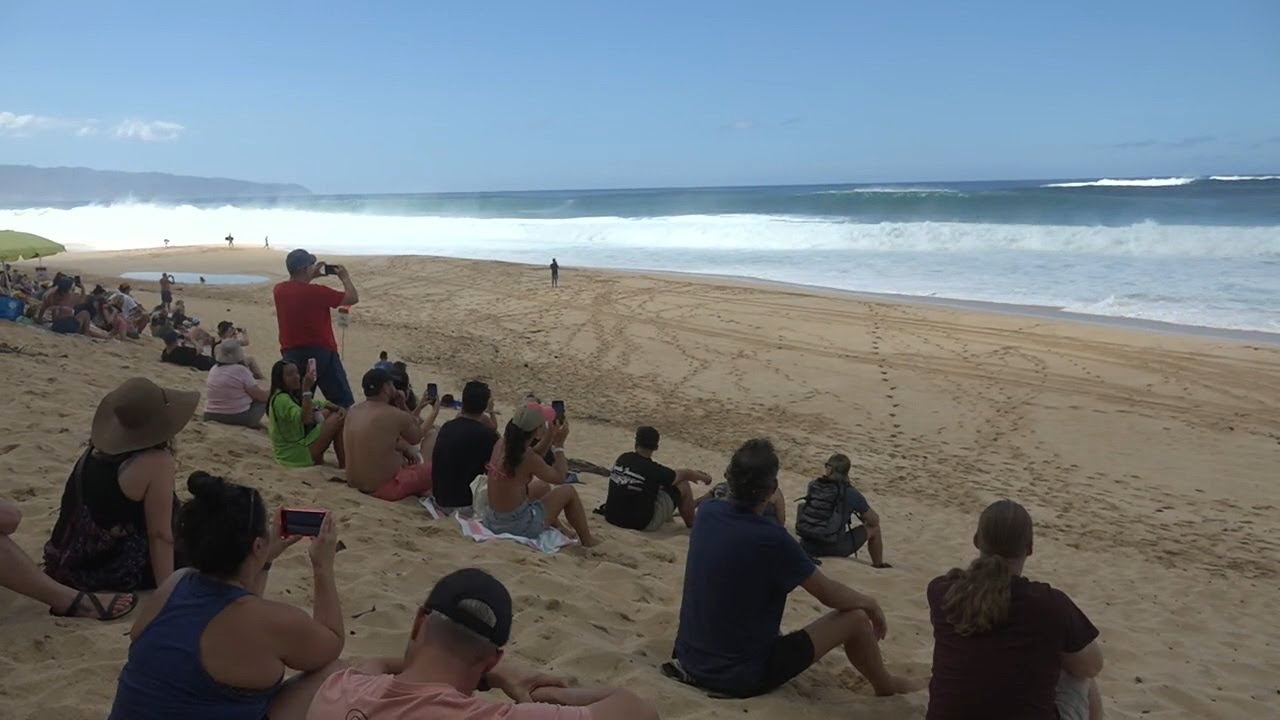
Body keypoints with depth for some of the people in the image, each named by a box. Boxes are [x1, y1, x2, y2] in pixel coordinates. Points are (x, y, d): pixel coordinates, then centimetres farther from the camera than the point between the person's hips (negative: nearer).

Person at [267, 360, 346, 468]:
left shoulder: (293, 395, 9)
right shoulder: (281, 399, -22)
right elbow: (305, 419, -35)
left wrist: (339, 408, -5)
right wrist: (306, 389, -40)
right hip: (296, 454, -10)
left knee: (327, 413, 23)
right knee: (340, 419, -9)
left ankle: (318, 459, 13)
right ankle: (344, 465, -3)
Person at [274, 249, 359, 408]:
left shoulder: (279, 291, 0)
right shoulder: (317, 292, -17)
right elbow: (353, 298, -9)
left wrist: (311, 277, 22)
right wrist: (345, 277, 6)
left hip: (291, 354, 6)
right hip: (321, 352, -6)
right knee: (343, 402, 2)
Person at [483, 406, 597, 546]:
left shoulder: (501, 444, -3)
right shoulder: (527, 457, -25)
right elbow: (560, 478, -8)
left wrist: (550, 436, 10)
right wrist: (559, 445, 1)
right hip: (519, 526, -8)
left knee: (543, 486, 31)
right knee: (569, 492, 11)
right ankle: (587, 541, 29)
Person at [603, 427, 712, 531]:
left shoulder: (622, 459, -2)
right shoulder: (653, 470, -20)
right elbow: (685, 474, -1)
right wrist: (704, 477, 20)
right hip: (641, 524, -6)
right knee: (683, 485, 5)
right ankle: (692, 526, 24)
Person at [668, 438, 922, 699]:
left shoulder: (707, 512, -7)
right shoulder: (772, 540, -24)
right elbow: (831, 595, -8)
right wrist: (871, 603, 7)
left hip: (690, 659, 7)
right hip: (743, 678, -7)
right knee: (857, 618, 3)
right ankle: (886, 687, 31)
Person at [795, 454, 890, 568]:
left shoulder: (813, 486, 1)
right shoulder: (850, 493, -10)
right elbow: (874, 520, 2)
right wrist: (864, 519, 26)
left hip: (807, 547, 4)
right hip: (834, 548, -4)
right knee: (874, 528, 21)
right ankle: (878, 566, 37)